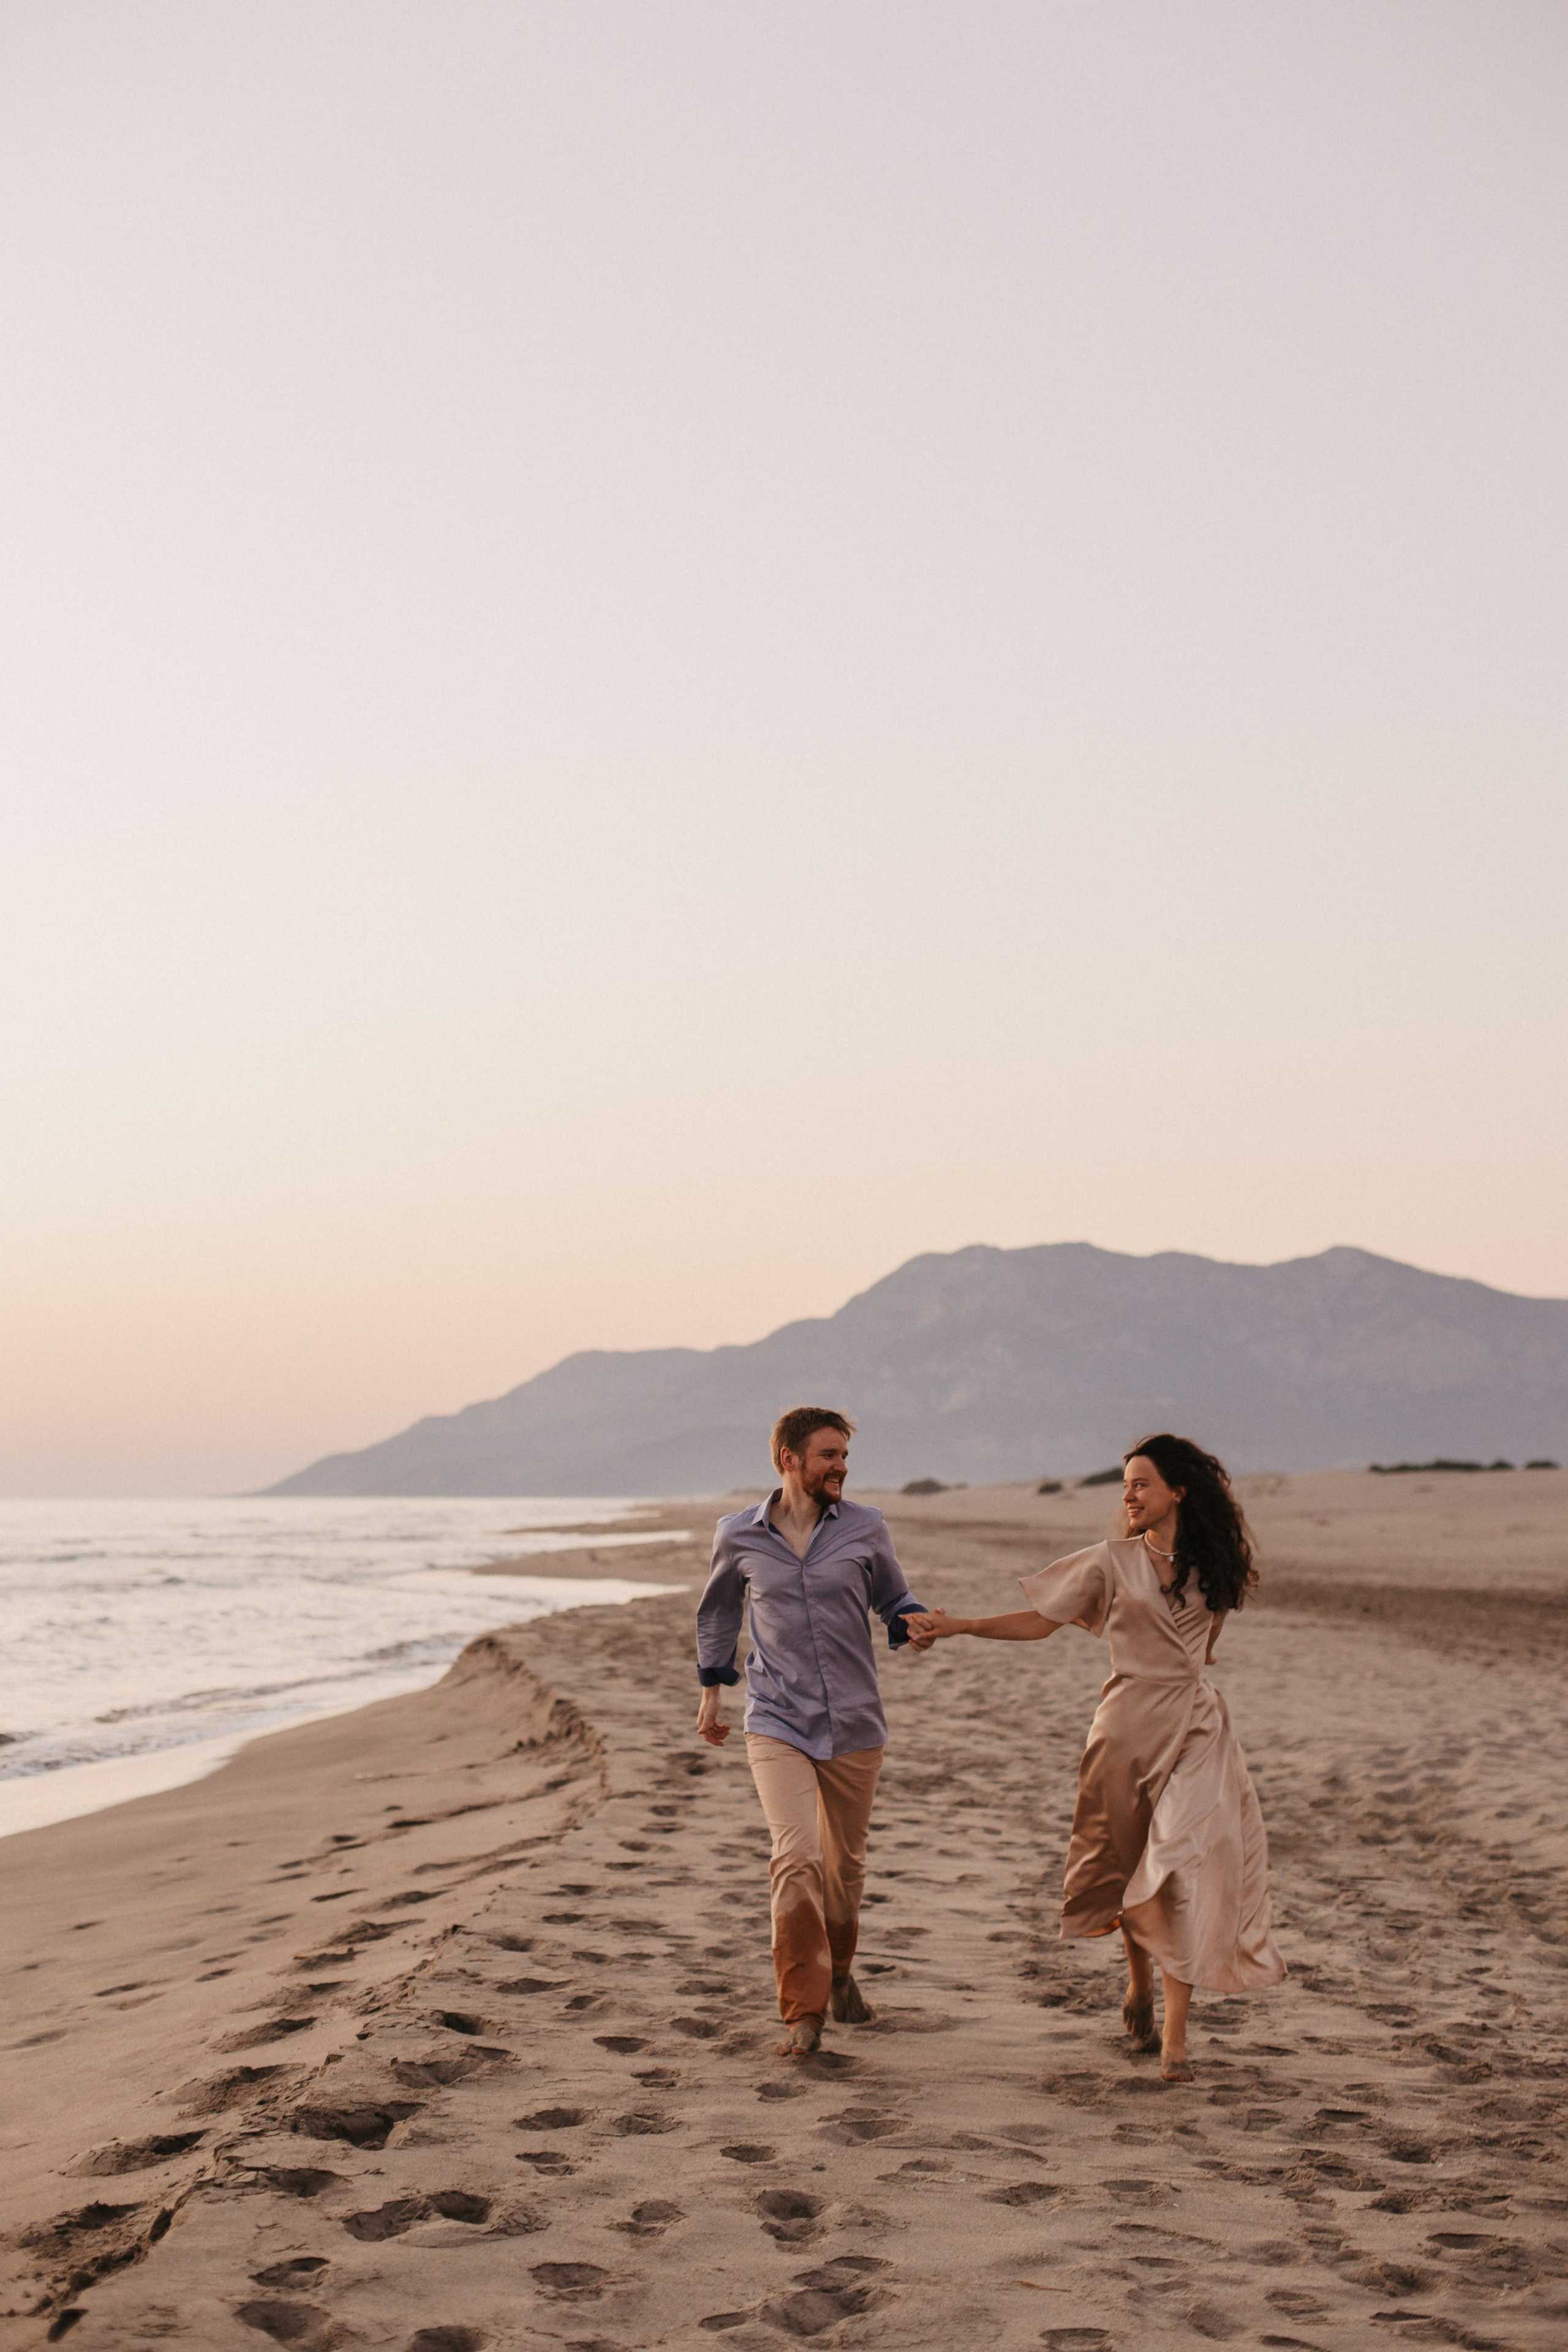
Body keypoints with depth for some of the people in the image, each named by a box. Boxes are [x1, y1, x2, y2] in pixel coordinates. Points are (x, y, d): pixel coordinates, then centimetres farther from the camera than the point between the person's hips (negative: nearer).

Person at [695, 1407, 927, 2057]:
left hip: (854, 1724, 2)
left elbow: (893, 1600, 12)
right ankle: (803, 2012, -10)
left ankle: (838, 1972, 42)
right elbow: (718, 1609, 18)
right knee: (796, 1859, -18)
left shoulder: (866, 1530, 0)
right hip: (777, 1723, -2)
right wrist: (711, 1689, 19)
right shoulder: (739, 1536, 0)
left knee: (845, 1864, 15)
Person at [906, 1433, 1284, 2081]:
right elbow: (1038, 1621, 1)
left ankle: (1174, 2038, -8)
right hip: (1129, 1728, 0)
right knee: (1132, 1869, 5)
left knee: (1184, 1869, -11)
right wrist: (955, 1625, -6)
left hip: (1195, 1728, 0)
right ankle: (1139, 1988, 33)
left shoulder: (1212, 1566, 6)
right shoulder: (1112, 1562, 1)